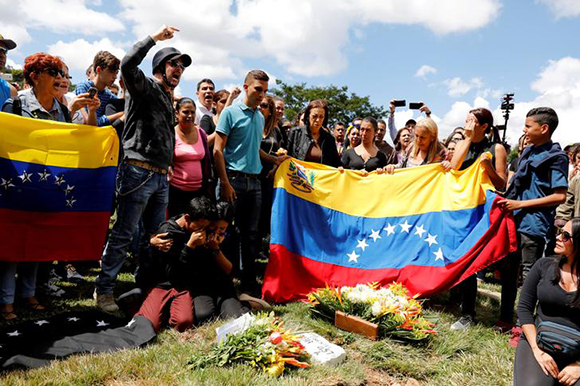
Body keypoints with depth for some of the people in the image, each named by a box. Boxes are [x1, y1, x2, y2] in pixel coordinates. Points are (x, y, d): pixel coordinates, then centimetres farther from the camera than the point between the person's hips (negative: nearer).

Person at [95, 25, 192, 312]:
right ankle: (104, 290, 7)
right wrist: (155, 37, -15)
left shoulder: (169, 101, 22)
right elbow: (128, 64, -22)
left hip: (161, 177, 9)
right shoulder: (145, 88, -1)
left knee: (156, 236, 14)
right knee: (123, 235, -3)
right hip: (139, 172, -8)